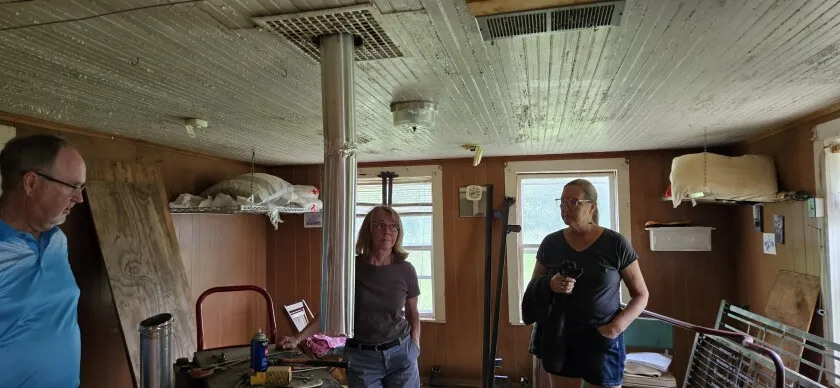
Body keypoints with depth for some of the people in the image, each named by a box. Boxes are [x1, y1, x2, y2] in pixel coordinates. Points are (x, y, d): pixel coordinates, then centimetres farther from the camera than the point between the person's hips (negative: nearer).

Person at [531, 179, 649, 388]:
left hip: (603, 339, -2)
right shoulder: (550, 243, -1)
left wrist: (617, 326, -16)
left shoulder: (615, 243, -8)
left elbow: (641, 295, -1)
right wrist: (550, 285, -14)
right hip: (560, 337, 3)